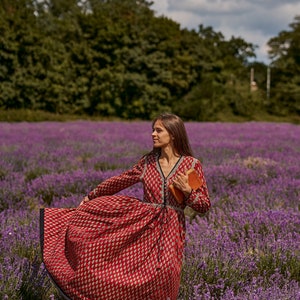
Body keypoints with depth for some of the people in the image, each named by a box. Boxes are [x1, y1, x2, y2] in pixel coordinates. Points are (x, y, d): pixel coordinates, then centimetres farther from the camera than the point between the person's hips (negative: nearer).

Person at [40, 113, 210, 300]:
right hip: (143, 225, 3)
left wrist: (188, 191, -19)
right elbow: (121, 181, 18)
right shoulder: (148, 161, 6)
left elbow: (205, 206, -1)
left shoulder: (192, 164, -3)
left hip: (170, 230, -3)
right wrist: (91, 196, 25)